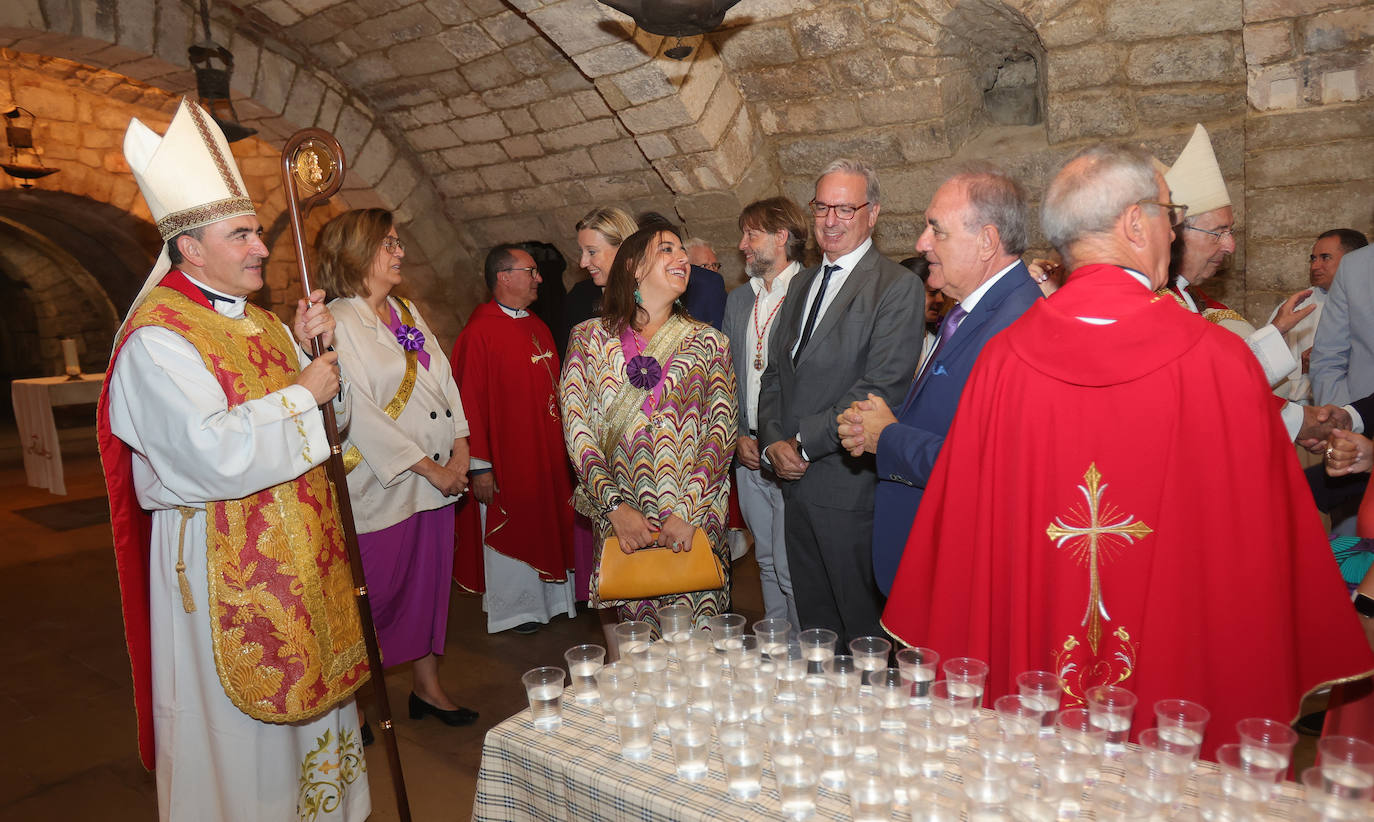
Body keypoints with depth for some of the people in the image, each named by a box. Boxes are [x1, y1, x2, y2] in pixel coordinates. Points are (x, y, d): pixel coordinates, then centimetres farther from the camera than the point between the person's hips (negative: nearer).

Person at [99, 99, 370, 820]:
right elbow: (219, 455, -28)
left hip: (300, 554, 8)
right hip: (221, 566, -8)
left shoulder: (260, 323, 10)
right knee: (242, 734, 6)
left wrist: (312, 349, -3)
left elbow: (330, 421, 14)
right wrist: (301, 393, -16)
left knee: (311, 697, 19)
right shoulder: (156, 340, -16)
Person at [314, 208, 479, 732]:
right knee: (373, 594, 3)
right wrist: (429, 468, -15)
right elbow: (362, 414, -17)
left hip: (437, 479, 7)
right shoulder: (338, 323, -11)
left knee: (429, 583, 14)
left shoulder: (407, 313, 12)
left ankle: (428, 685, 29)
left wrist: (459, 452, -3)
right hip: (381, 483, -7)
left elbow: (443, 381, 10)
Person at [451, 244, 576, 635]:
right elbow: (471, 404, -17)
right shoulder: (478, 334, -15)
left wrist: (563, 447, 13)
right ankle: (514, 608, 24)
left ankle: (556, 596, 32)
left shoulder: (538, 328, 10)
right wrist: (479, 466, -18)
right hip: (508, 459, -7)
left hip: (548, 454, 7)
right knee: (510, 530, 7)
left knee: (549, 527, 16)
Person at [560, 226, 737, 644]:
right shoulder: (589, 338, 5)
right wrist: (616, 506, -12)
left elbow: (721, 432, -1)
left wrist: (687, 510, -12)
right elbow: (576, 427, -2)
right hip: (617, 520, 0)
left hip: (693, 522, 0)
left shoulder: (708, 342, 6)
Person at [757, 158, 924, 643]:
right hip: (795, 477, 7)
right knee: (813, 623, 17)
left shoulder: (898, 286, -7)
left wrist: (805, 443, -14)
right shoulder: (801, 284, 17)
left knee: (862, 625, 4)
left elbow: (882, 386, -16)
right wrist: (773, 442, -1)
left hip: (851, 484, -7)